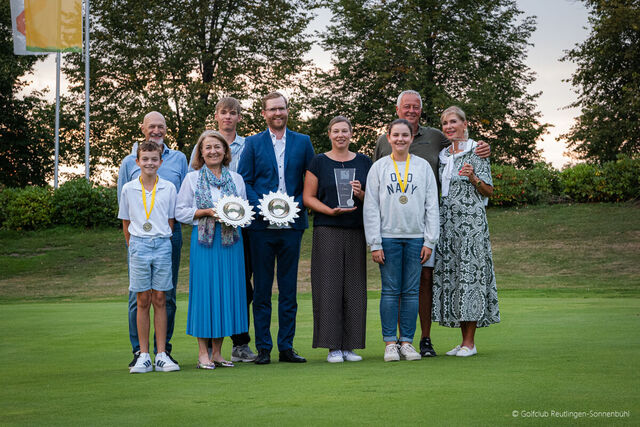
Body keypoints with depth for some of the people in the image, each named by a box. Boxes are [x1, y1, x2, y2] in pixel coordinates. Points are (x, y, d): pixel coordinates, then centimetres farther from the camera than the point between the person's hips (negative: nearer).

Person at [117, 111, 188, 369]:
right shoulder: (130, 162, 11)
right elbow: (122, 200, 10)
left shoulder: (179, 159, 14)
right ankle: (138, 351, 0)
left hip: (170, 230, 1)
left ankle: (164, 350, 9)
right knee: (138, 292, -4)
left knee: (168, 292, 3)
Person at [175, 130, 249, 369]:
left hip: (230, 240, 3)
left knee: (227, 291, 3)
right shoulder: (192, 178, 4)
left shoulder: (236, 179, 11)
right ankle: (203, 353, 2)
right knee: (204, 291, -4)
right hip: (204, 241, -3)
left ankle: (217, 352, 12)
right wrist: (206, 212, -12)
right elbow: (180, 211, 1)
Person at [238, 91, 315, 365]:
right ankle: (263, 348, 7)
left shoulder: (303, 142, 10)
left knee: (289, 289, 5)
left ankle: (286, 347, 11)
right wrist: (262, 206, -13)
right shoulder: (253, 143, 7)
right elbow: (244, 182, 2)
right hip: (262, 226, -1)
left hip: (292, 223, 1)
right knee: (261, 289, 2)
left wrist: (297, 204, -8)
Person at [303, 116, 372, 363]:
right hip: (327, 231, -2)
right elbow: (308, 197, 1)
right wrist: (330, 211, -14)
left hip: (356, 231, 2)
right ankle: (333, 347, -1)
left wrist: (360, 194, -9)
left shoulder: (364, 163, 12)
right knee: (329, 286, -6)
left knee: (354, 287, 1)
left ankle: (349, 346, 8)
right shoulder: (318, 162, 5)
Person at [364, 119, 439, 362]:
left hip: (416, 237, 1)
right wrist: (375, 244, -4)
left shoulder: (423, 167, 8)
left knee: (411, 291, 3)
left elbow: (432, 206, 7)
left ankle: (407, 341, 9)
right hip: (388, 237, -1)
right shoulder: (378, 168, 5)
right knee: (390, 290, -1)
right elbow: (371, 208, 2)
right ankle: (390, 343, 4)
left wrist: (429, 241, 1)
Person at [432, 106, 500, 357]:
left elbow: (488, 190, -3)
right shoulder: (443, 155, 16)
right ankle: (464, 341, 9)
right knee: (450, 275, 4)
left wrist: (473, 178, -19)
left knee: (469, 273, -8)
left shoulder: (476, 151, -1)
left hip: (470, 221, -7)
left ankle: (470, 342, -4)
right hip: (446, 221, 7)